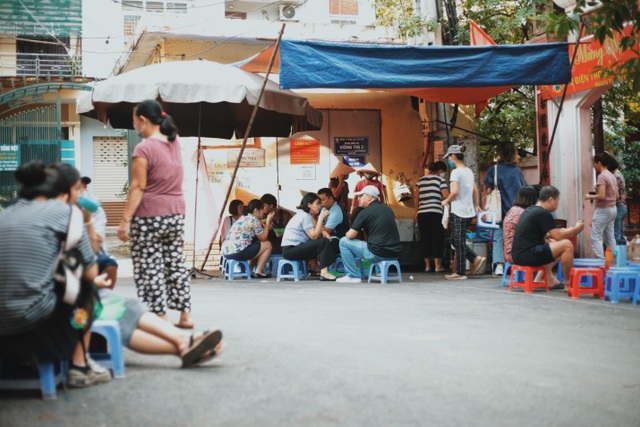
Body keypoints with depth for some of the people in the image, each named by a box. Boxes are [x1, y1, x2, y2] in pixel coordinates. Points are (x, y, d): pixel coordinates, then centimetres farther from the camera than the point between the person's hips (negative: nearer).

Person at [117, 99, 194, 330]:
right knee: (176, 264, 13)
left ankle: (161, 317, -1)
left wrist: (125, 220, -14)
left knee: (149, 268, -1)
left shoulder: (144, 149, -14)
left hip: (149, 217, -7)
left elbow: (138, 188, -16)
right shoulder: (174, 143, 6)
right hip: (176, 214, 7)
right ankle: (185, 315, 15)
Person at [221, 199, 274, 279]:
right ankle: (259, 272, 2)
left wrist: (267, 224, 23)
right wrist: (268, 221, 8)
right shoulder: (254, 220, -5)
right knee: (267, 245, 4)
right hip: (237, 252, -10)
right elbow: (263, 238, 1)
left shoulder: (243, 218, 23)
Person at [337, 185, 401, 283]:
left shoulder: (365, 212, -7)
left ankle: (353, 276, 5)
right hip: (395, 253, 8)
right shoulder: (388, 209, 15)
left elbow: (350, 235, -7)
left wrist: (347, 233, 17)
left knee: (344, 242, 5)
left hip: (377, 254, -8)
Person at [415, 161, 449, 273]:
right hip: (435, 212, -4)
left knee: (425, 238, 9)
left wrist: (416, 211, 19)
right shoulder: (440, 179, 0)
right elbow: (446, 195, -9)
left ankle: (427, 265, 12)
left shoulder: (421, 180, 14)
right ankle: (438, 266, 2)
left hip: (421, 213, 4)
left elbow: (416, 197, 12)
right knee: (437, 238, 2)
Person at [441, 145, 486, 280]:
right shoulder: (469, 171, 12)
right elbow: (475, 190, 16)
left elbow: (455, 191, -21)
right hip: (469, 211, 8)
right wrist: (477, 205, 25)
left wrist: (446, 201, -5)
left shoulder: (456, 172, -13)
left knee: (459, 242, -2)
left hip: (458, 212, -8)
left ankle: (459, 273, 3)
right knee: (458, 241, 16)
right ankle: (476, 259, 5)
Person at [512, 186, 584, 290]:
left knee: (552, 244, 30)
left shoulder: (529, 210, 17)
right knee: (567, 245, -10)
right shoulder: (543, 213, -11)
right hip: (527, 255, -10)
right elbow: (558, 236, -11)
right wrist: (576, 228, 5)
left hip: (518, 255, 10)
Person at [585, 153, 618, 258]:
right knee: (610, 237, 12)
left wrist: (590, 196, -7)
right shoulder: (612, 176, 11)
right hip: (613, 209, 9)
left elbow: (602, 196, -23)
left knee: (596, 237, -7)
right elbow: (616, 196, 14)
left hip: (603, 210, -9)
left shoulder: (601, 176, -16)